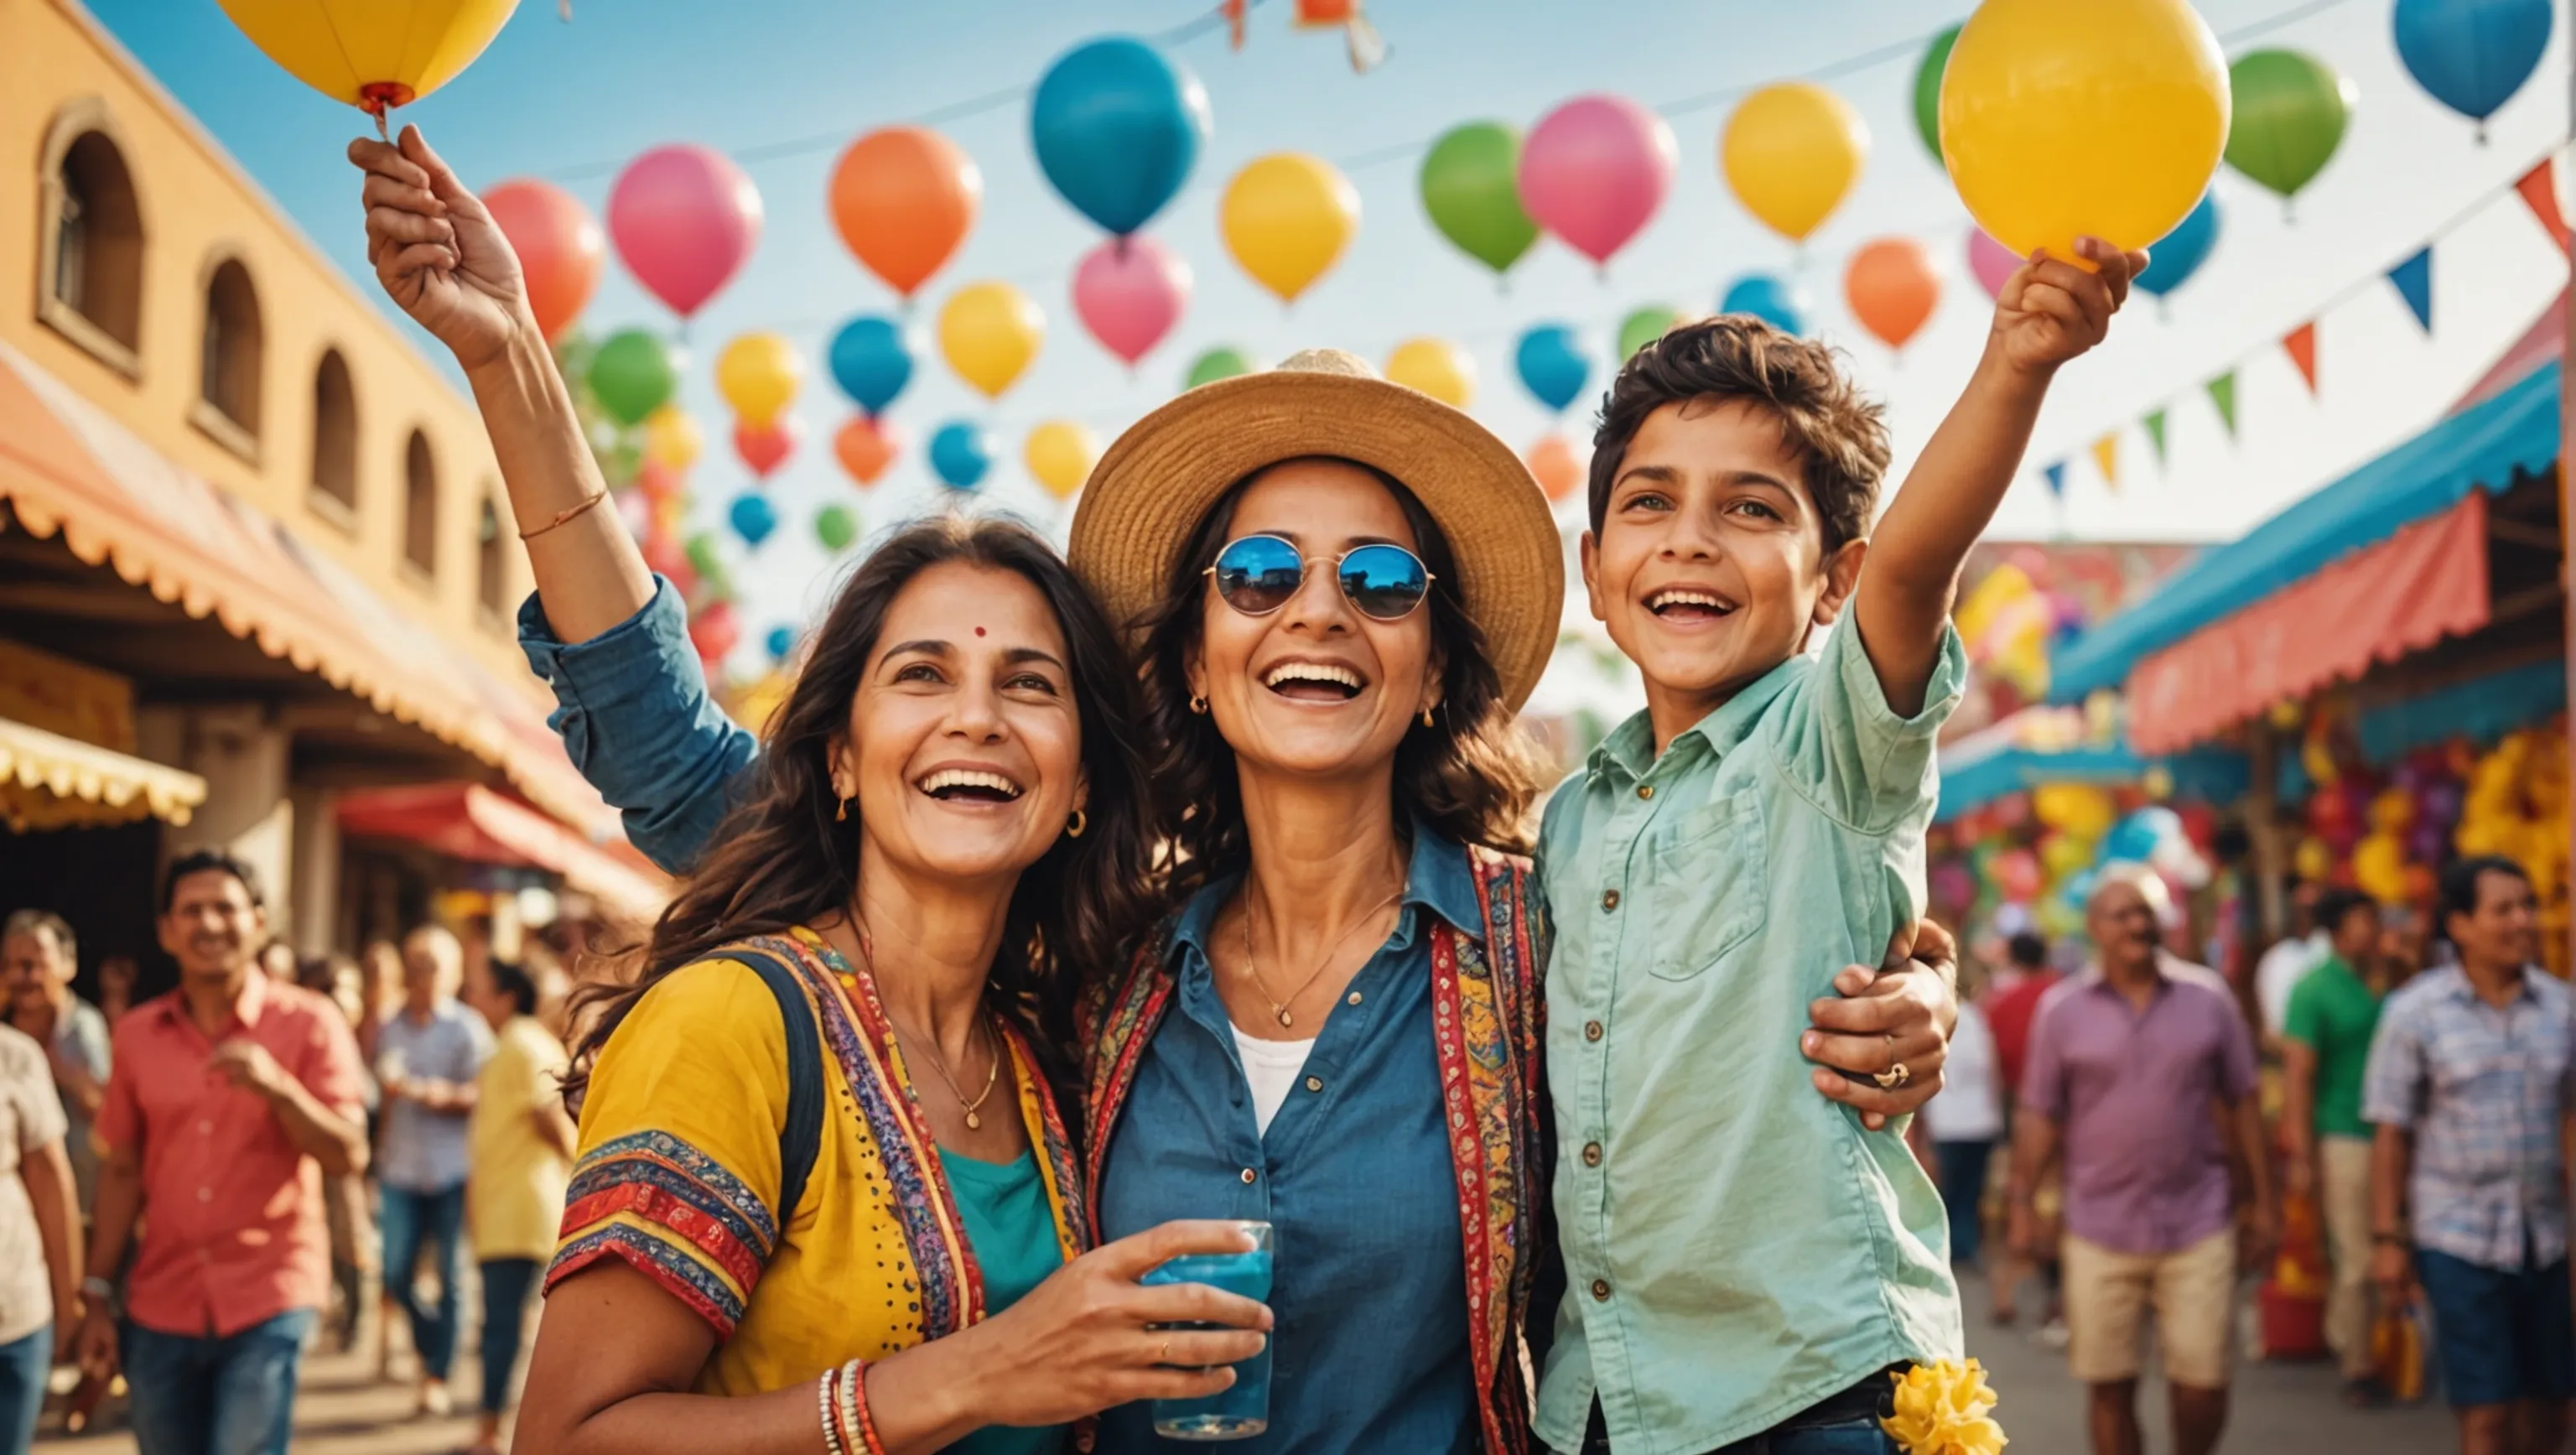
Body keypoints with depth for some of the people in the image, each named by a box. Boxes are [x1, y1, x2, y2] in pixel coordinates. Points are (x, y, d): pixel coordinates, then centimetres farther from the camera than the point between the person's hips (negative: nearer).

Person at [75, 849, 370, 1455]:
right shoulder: (138, 1033, 7)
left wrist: (277, 1087, -24)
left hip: (267, 1304, -4)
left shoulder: (309, 1023, -3)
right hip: (161, 1308, 4)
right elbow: (122, 1170, 11)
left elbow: (350, 1156, -9)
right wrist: (97, 1296, 8)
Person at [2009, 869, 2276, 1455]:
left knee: (2203, 1379, -2)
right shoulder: (2063, 1010, 1)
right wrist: (2022, 1202, -4)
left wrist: (2263, 1202, 6)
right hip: (2100, 1229, 0)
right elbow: (2040, 1116, 3)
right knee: (2109, 1385, 4)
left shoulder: (2208, 998, 3)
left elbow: (2242, 1104, 8)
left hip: (2197, 1225, 0)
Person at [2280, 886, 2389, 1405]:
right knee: (2357, 1260, -2)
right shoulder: (2315, 990, -6)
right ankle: (2358, 1368, 9)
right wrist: (2302, 1156, -12)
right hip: (2343, 1141, -6)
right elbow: (2297, 1072, -8)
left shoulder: (2380, 987, 12)